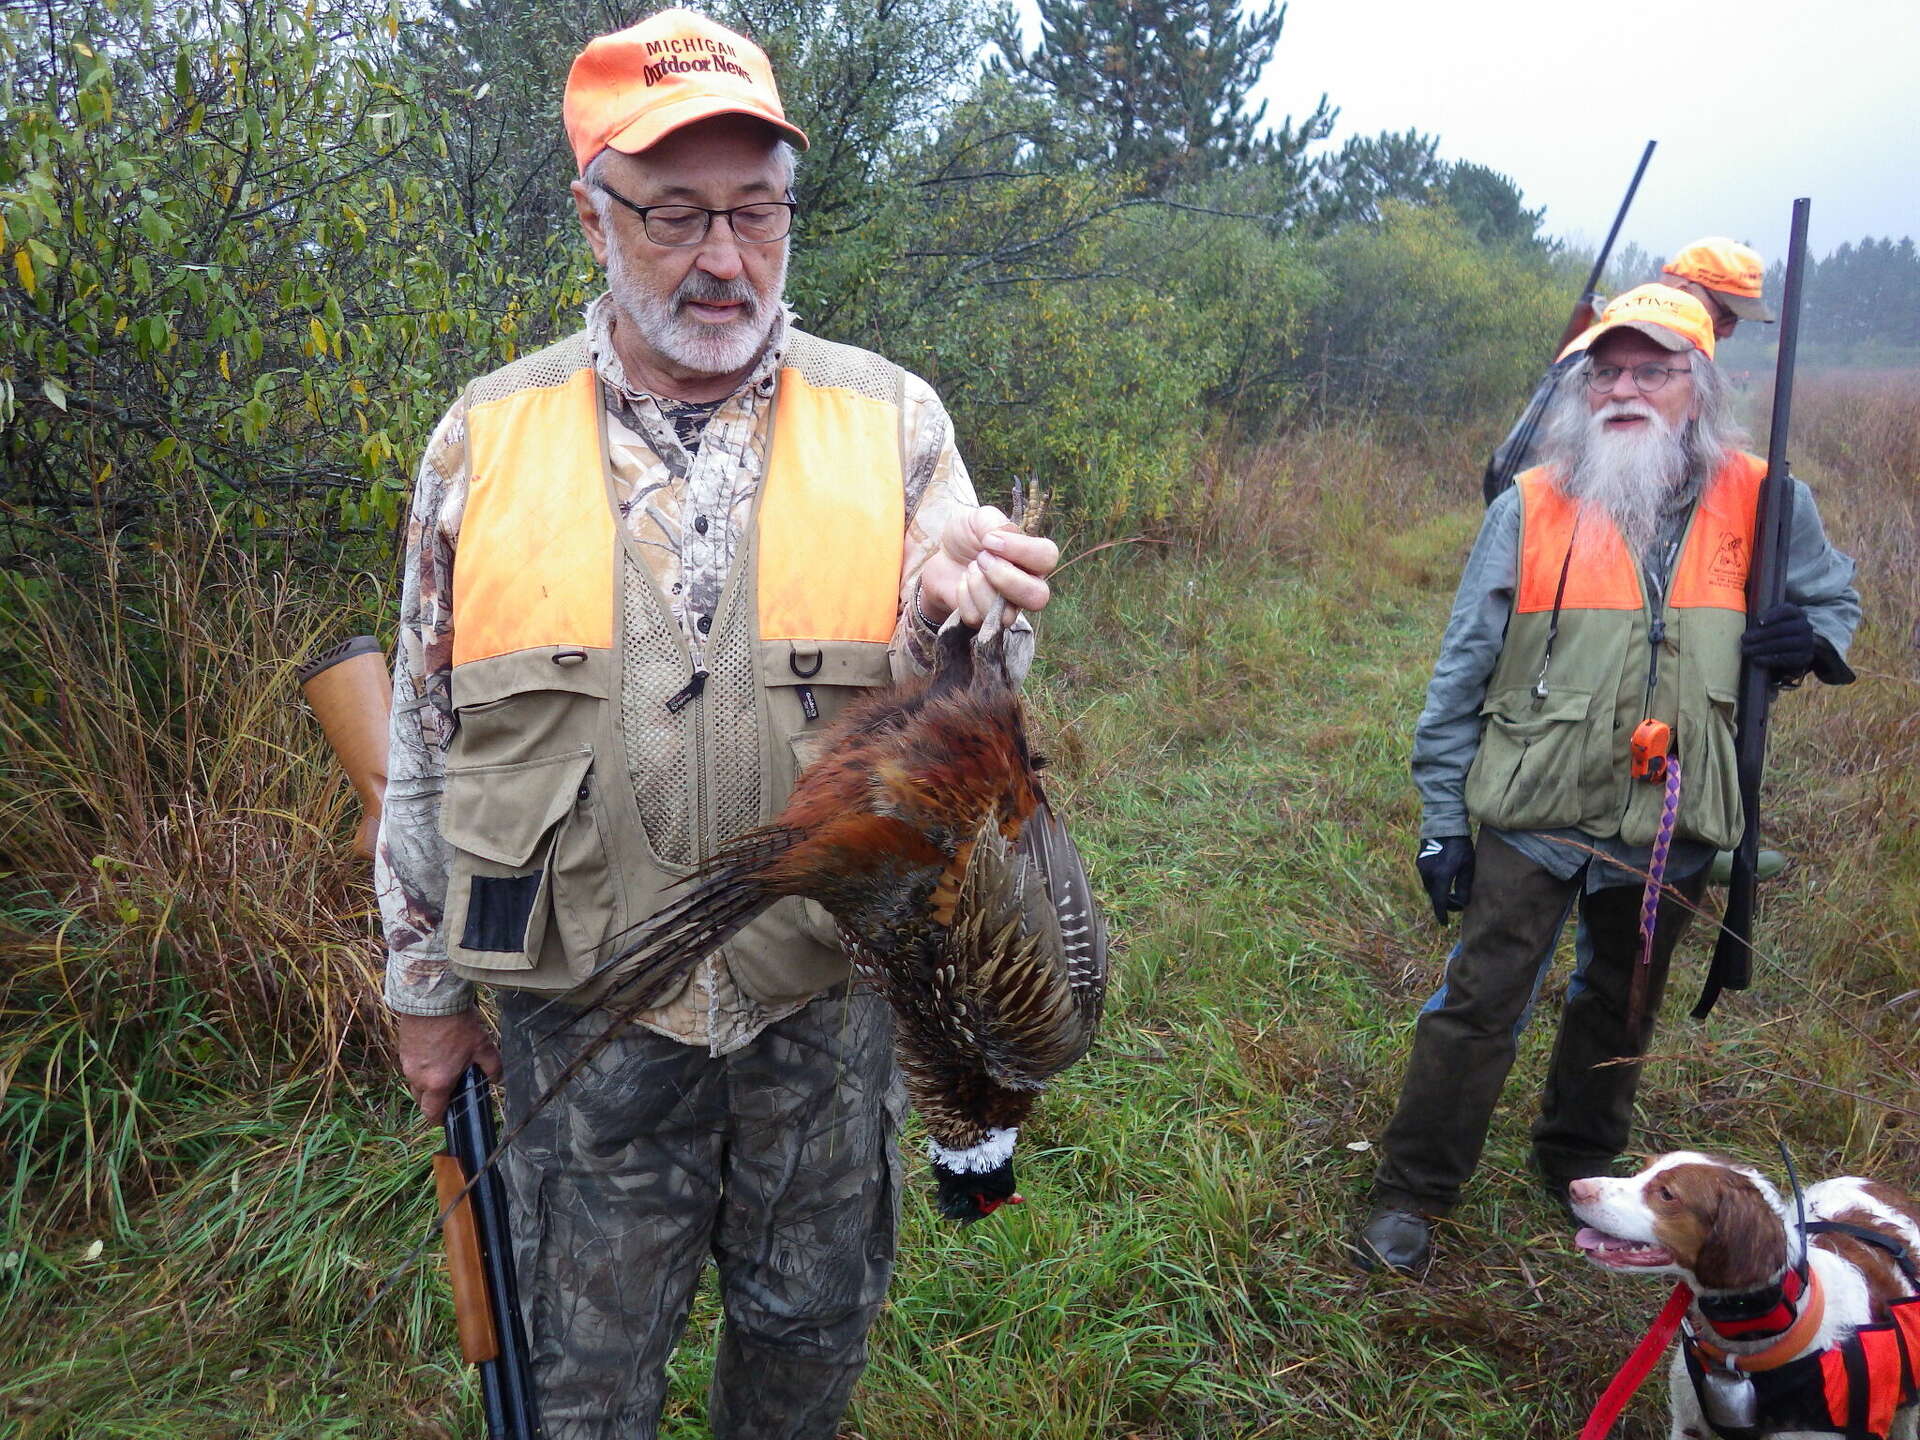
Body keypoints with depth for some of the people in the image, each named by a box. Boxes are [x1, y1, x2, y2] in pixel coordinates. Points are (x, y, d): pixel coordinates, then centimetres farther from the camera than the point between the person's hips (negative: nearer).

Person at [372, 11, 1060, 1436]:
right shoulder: (490, 435, -2)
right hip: (580, 1004, 0)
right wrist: (426, 983, 9)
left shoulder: (889, 418, -3)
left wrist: (946, 606, -29)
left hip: (827, 993, 1)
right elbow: (428, 735, 5)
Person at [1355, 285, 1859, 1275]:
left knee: (1622, 1005, 20)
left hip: (1672, 822, 3)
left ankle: (1578, 1164, 42)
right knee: (1479, 1002, -1)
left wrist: (1815, 638, -10)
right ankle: (1412, 1194, 14)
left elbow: (1834, 597, 16)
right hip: (1534, 811, -3)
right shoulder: (1530, 507, -7)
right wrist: (1441, 819, -5)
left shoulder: (1761, 503, -2)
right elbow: (1463, 672, -4)